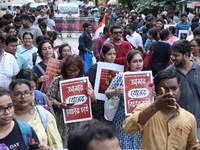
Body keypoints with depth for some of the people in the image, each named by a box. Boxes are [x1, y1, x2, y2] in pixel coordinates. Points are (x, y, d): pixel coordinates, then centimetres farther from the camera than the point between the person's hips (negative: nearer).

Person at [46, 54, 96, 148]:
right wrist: (59, 105, -19)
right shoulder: (58, 80, -2)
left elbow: (92, 102, 10)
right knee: (63, 145, 1)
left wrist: (92, 96, -12)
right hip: (63, 124, -1)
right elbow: (49, 98, -2)